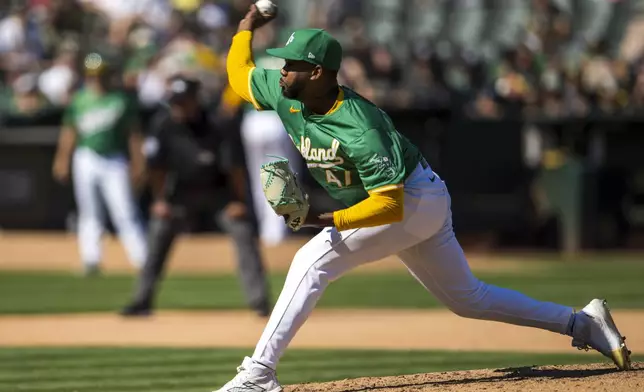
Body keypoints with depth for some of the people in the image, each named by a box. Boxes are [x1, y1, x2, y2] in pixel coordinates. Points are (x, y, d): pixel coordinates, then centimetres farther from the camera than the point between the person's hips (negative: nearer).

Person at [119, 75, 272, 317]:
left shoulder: (216, 124, -26)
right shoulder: (163, 123, -18)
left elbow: (234, 165, -19)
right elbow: (156, 165, -5)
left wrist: (240, 200, -15)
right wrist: (160, 199, -2)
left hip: (219, 190, -2)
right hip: (182, 191, 2)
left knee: (244, 232, -13)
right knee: (158, 236, -5)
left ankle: (259, 301, -10)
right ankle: (142, 301, 3)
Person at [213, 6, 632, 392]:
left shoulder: (360, 129, -32)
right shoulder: (287, 96, -8)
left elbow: (390, 205, -34)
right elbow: (239, 72, 12)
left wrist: (325, 221, -40)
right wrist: (247, 27, 7)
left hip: (413, 200, -9)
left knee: (312, 261, -20)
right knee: (467, 298, 16)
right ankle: (582, 323, 22)